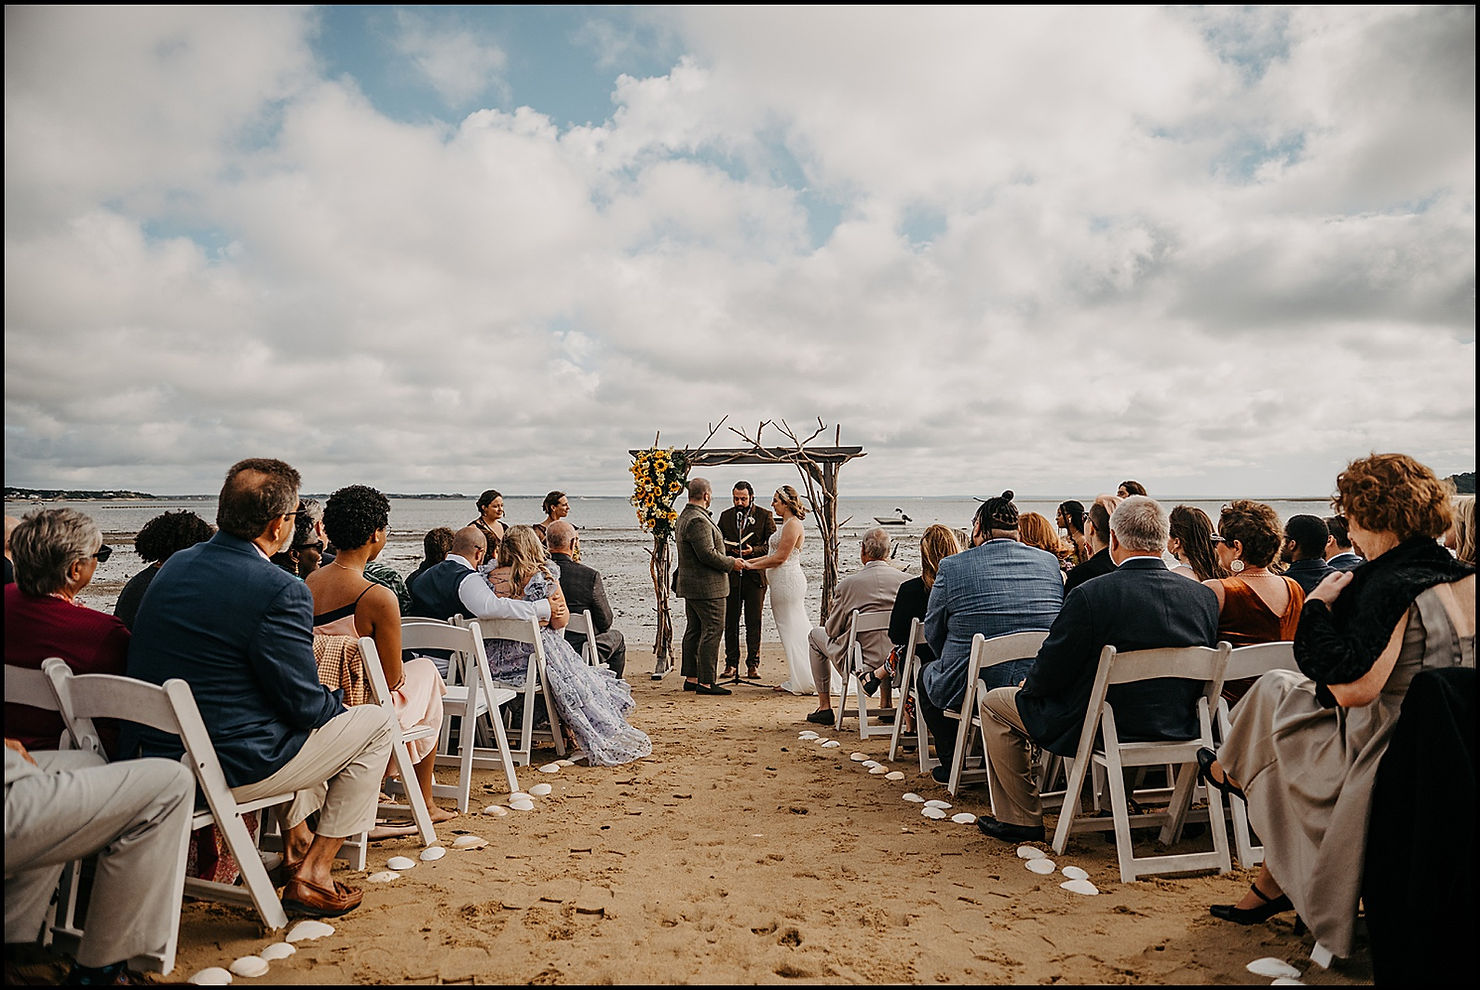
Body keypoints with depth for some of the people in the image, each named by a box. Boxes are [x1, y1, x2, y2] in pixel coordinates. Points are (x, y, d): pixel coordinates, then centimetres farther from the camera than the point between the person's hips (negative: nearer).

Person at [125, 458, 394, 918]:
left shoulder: (175, 565, 4)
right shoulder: (281, 592, -22)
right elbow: (304, 704, -17)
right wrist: (338, 701, 7)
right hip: (227, 770, -9)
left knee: (300, 724, 32)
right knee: (374, 722, 8)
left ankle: (297, 841, 40)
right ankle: (311, 876, 9)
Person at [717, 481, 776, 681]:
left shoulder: (764, 516, 3)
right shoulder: (725, 516, 12)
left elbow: (773, 545, 0)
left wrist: (754, 550, -14)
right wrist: (729, 549, -8)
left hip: (755, 575, -2)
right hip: (731, 576, 3)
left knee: (754, 622, 1)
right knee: (730, 621, 4)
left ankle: (753, 664, 9)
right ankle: (731, 664, 12)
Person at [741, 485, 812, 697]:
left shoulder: (793, 524, -15)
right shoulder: (786, 524, 17)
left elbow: (780, 558, -18)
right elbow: (773, 555, 17)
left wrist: (752, 565, -11)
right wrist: (748, 561, 12)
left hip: (788, 581, -10)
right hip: (782, 582, 10)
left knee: (793, 630, -4)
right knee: (791, 630, 12)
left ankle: (805, 681, 3)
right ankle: (797, 679, 18)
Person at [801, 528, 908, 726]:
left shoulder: (848, 583, -13)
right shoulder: (905, 580, -5)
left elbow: (833, 630, -3)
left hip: (861, 663, -3)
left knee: (815, 634, 22)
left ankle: (824, 706, 23)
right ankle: (886, 704, 36)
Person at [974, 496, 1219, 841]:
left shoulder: (1091, 595, -24)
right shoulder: (1205, 596, -7)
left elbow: (1047, 677, -17)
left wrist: (1030, 683, 7)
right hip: (1179, 729, 7)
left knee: (994, 703, 14)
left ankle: (1022, 820, 20)